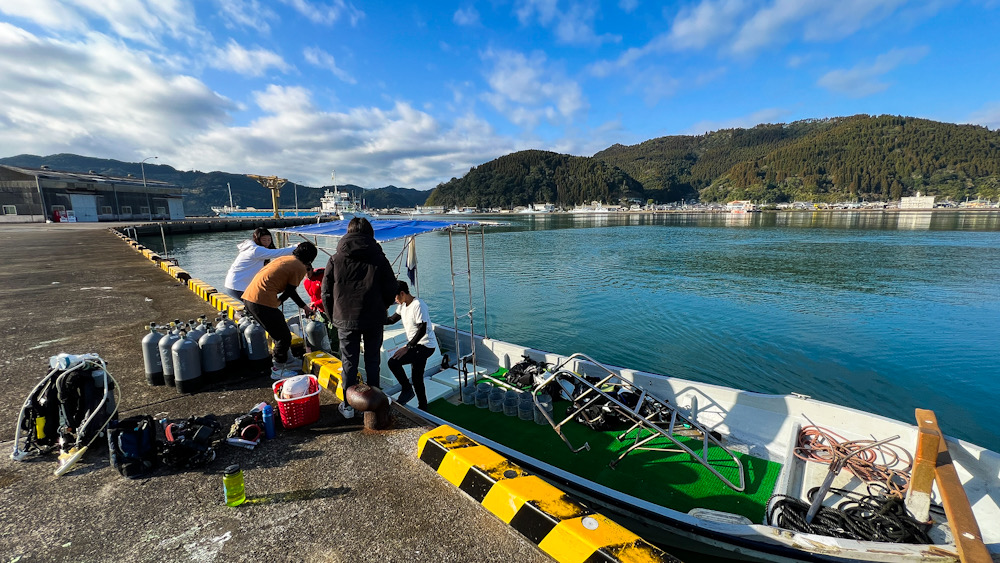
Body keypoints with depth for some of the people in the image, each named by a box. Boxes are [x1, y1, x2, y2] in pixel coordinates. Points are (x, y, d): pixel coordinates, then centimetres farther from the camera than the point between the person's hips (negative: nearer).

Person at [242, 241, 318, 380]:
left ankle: (283, 360, 40)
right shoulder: (300, 268, -3)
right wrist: (278, 302, 14)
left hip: (249, 296, 9)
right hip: (262, 301, -9)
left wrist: (304, 306, 33)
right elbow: (289, 291, -5)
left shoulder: (286, 259, 23)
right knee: (284, 337, 6)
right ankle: (278, 369, 19)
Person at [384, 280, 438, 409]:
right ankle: (423, 407, 29)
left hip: (426, 346, -10)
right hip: (417, 345, 10)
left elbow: (422, 330, -22)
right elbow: (392, 320, 18)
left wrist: (408, 346, -17)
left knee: (393, 362, -20)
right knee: (417, 379, 16)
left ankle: (407, 389, -1)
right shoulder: (403, 305, 8)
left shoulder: (418, 305, -20)